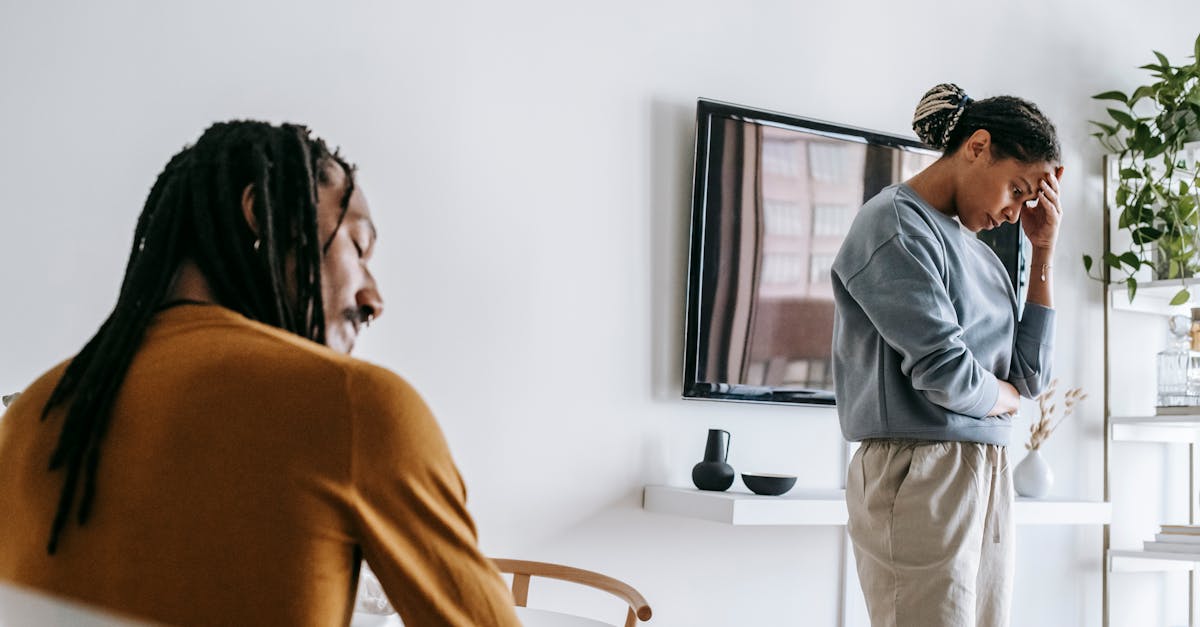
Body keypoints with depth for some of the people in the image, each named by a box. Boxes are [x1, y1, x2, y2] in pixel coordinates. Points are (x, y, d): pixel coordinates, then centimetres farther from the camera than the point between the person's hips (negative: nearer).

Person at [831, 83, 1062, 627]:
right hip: (921, 476, -8)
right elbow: (945, 373, -17)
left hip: (990, 477, 8)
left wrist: (1043, 253, 10)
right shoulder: (895, 224, -8)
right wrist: (1004, 397, 4)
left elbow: (1029, 376, 13)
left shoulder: (977, 252, 16)